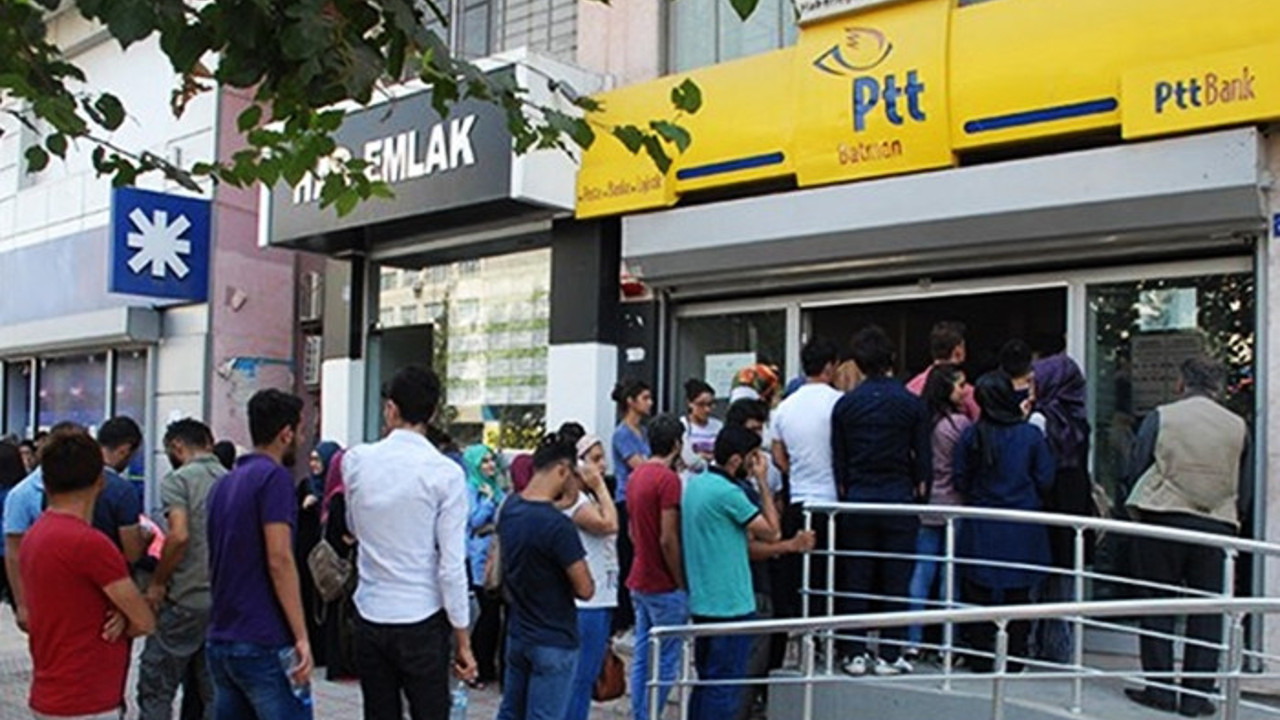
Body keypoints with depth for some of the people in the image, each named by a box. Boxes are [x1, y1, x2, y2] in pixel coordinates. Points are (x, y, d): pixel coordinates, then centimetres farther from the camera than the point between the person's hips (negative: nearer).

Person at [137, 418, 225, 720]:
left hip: (185, 601, -6)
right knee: (214, 691, 12)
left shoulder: (177, 480, -7)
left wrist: (157, 583, -8)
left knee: (155, 689, 6)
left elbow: (179, 535, -19)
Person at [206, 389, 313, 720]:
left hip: (220, 641, 9)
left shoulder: (224, 484, 15)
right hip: (265, 644, -8)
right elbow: (279, 559, -18)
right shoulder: (274, 476, -11)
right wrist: (301, 637, -18)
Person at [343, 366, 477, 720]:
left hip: (369, 616, 4)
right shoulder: (446, 473, -12)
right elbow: (452, 566, -12)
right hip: (422, 622, -3)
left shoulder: (356, 459, -1)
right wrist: (463, 640, -5)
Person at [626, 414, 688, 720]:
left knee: (642, 659, 13)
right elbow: (668, 539, -21)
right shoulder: (668, 479, -17)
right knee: (665, 664, -2)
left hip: (640, 581, 9)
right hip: (664, 586, -9)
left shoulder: (637, 475, 11)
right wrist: (682, 583, -12)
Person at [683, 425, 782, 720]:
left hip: (702, 601, 9)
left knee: (706, 682, 18)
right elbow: (772, 532, -11)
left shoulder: (695, 483, 10)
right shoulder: (728, 493, -19)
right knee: (725, 689, -1)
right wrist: (763, 482, -8)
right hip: (730, 604, -9)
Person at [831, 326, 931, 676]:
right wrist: (921, 497, 10)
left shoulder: (845, 405, 1)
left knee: (855, 579, 7)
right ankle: (890, 655, 6)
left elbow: (838, 462, 3)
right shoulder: (912, 404, -4)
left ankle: (854, 653, 10)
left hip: (857, 502, 2)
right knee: (896, 581, 4)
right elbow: (923, 460, -1)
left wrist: (846, 496, 12)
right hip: (899, 500, -2)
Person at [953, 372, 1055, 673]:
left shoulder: (972, 435, -6)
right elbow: (1045, 481, -2)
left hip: (981, 527, 0)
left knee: (979, 592, 9)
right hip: (1022, 529, 0)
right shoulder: (1031, 435, -7)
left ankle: (982, 657, 11)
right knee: (1018, 593, 10)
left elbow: (959, 479, -1)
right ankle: (1014, 657, 13)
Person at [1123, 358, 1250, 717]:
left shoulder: (1160, 417, -2)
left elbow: (1136, 470, -1)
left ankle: (1158, 688, 7)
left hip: (1162, 520, -2)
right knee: (1207, 612, 8)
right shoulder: (1238, 426, 5)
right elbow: (1245, 489, 9)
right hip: (1217, 526, 2)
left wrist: (1140, 510, 14)